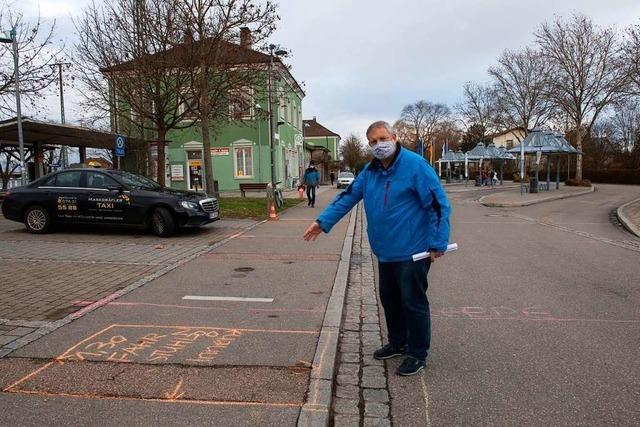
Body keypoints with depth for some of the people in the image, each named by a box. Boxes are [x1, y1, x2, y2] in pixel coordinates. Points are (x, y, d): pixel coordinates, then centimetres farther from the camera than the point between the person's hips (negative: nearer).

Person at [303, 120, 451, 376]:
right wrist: (323, 221, 7)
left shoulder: (415, 165, -14)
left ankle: (417, 354, 19)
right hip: (385, 252, 8)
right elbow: (347, 197, 13)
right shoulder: (370, 171, 8)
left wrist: (438, 244, -17)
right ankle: (397, 343, 38)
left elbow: (439, 204, -15)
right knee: (389, 299, 19)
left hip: (411, 252, -7)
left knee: (413, 303, 2)